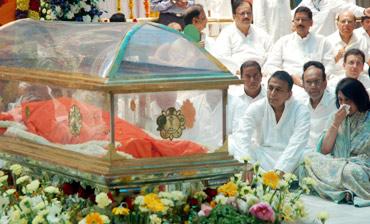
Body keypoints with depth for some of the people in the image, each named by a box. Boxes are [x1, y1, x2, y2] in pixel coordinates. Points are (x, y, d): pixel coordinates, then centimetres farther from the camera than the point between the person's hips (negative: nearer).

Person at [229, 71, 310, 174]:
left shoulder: (301, 111, -7)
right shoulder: (257, 108, -1)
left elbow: (296, 145, -19)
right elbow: (242, 136, -14)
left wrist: (280, 171, -33)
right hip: (262, 156, 2)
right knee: (232, 141, -20)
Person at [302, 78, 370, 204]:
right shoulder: (338, 117, 14)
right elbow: (325, 151, 7)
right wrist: (336, 123, -2)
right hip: (338, 165, 6)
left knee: (350, 171, -40)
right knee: (310, 158, -22)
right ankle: (345, 192, -24)